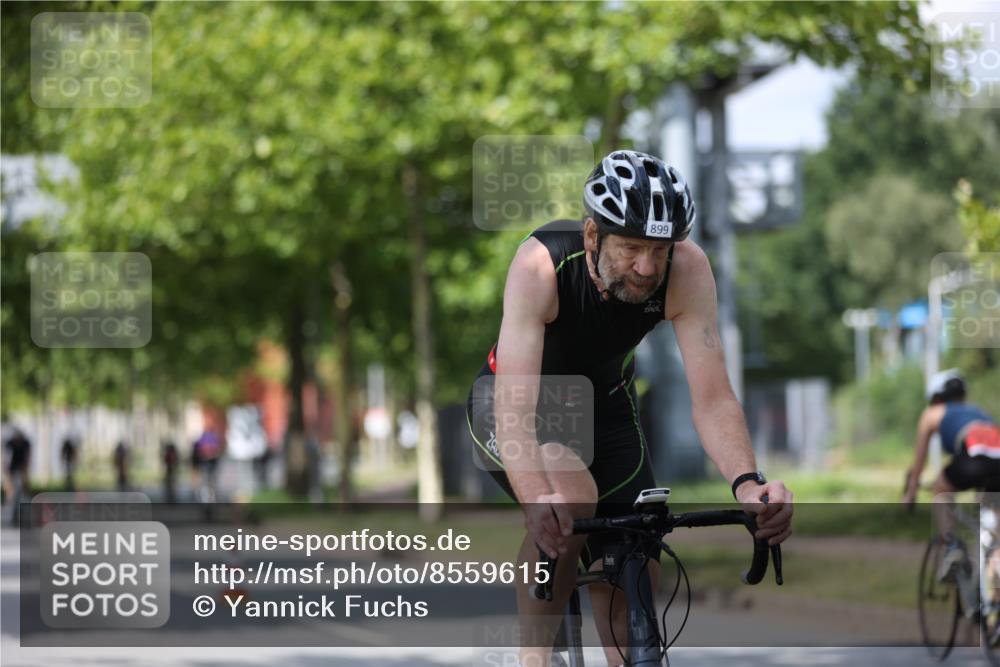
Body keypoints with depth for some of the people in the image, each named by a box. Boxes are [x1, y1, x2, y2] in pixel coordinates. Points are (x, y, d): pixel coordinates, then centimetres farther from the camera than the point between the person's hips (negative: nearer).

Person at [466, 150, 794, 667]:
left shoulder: (686, 269, -28)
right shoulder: (541, 266, -37)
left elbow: (712, 399, -30)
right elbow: (515, 411, -44)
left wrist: (747, 484, -48)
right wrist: (535, 500, -62)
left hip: (604, 404, 4)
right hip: (513, 401, -4)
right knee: (570, 499, -33)